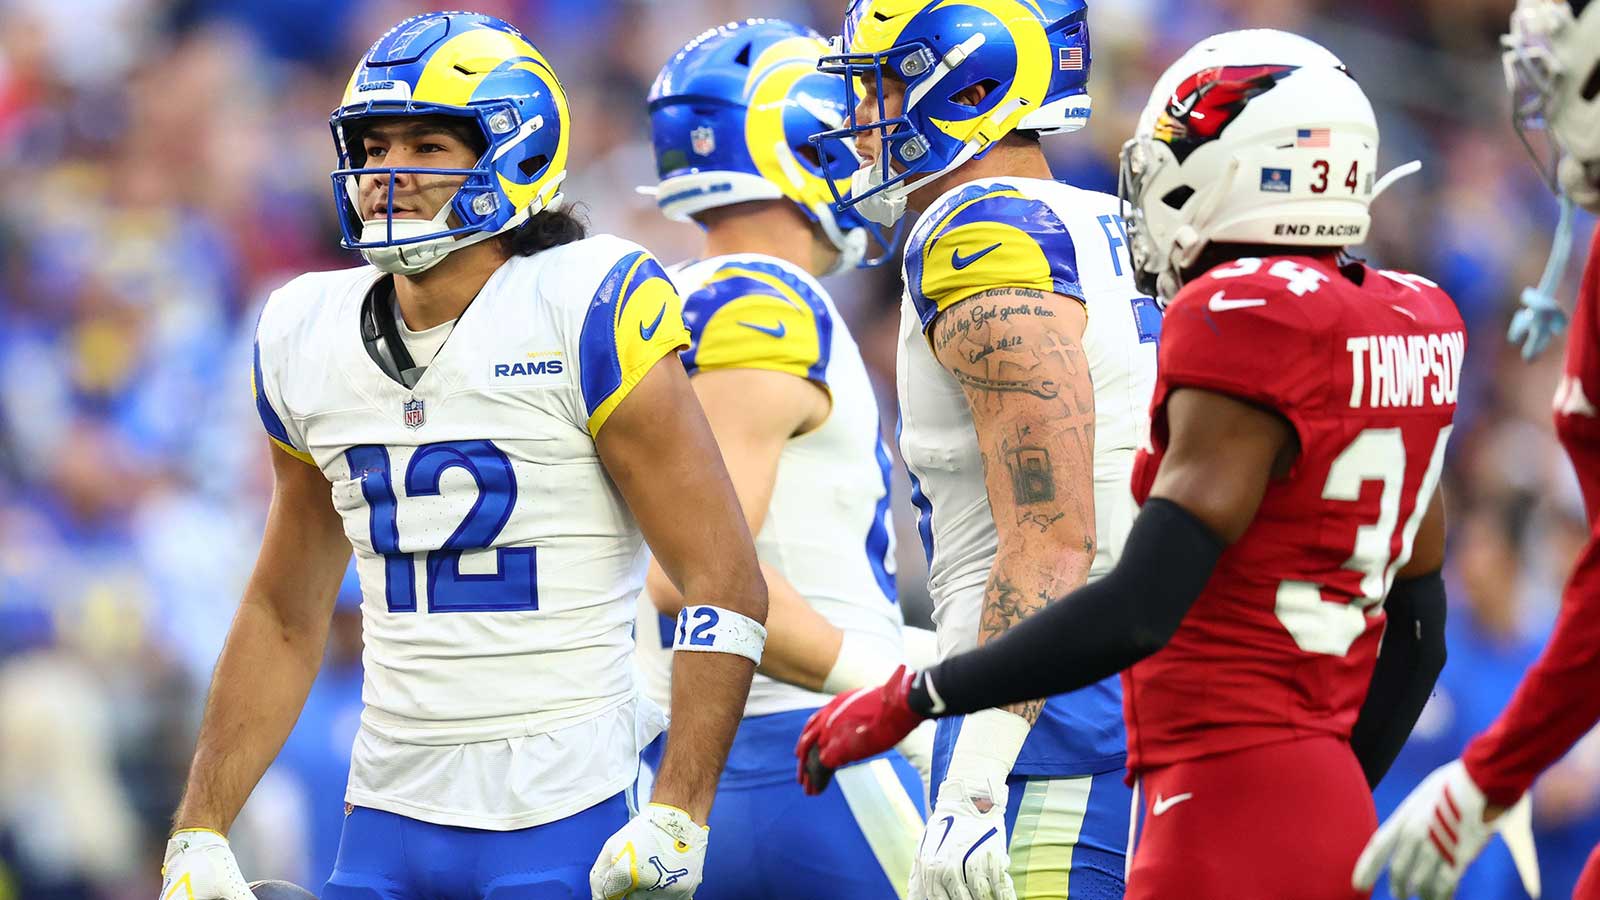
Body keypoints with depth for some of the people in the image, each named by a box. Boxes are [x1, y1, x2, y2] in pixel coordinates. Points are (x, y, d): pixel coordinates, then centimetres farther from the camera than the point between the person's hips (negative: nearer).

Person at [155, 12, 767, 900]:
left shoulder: (586, 317, -8)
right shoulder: (308, 338, 9)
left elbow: (726, 581, -9)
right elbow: (284, 618, 19)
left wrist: (677, 819, -16)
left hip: (567, 825, -5)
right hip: (390, 822, 5)